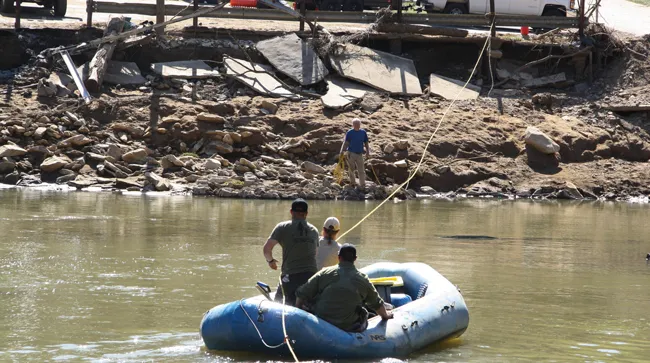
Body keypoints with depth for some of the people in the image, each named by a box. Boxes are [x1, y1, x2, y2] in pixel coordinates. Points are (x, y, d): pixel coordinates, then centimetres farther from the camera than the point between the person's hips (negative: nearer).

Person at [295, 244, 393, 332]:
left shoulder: (324, 273, -4)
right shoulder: (363, 279, 1)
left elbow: (302, 294, 0)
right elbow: (377, 304, 16)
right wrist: (385, 315, 37)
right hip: (349, 327, 1)